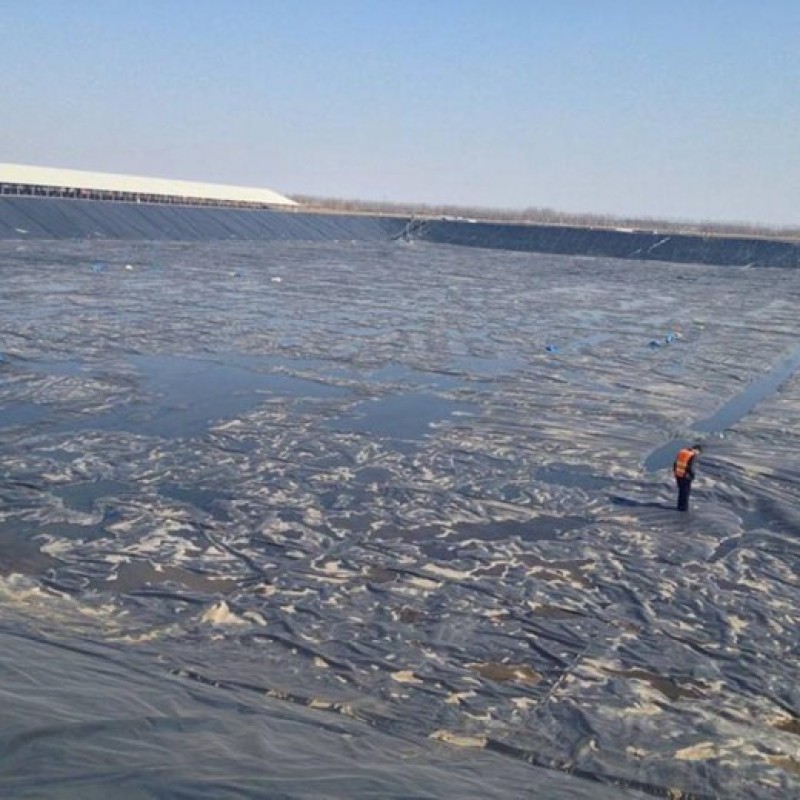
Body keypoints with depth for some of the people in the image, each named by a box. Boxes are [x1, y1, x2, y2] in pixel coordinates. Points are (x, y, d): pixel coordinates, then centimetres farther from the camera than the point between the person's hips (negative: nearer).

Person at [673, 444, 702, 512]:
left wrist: (675, 472, 16)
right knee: (686, 491, 6)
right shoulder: (692, 455, -16)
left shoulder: (682, 451, 7)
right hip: (685, 476, -7)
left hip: (678, 474, 7)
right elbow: (690, 467, -21)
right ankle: (684, 507, 8)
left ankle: (680, 506, 22)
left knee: (681, 490, 18)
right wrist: (692, 476, -8)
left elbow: (675, 463, 9)